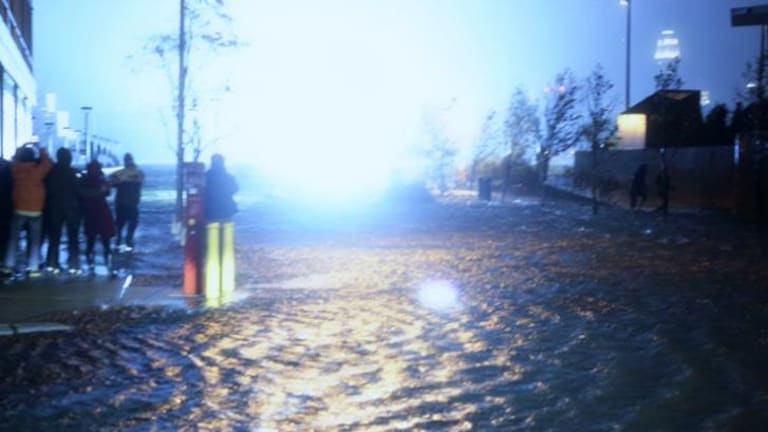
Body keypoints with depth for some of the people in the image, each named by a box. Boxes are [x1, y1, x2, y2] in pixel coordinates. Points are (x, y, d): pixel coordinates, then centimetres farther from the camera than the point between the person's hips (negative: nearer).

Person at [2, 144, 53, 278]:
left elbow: (16, 158, 15)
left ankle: (8, 266, 6)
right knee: (35, 240, 5)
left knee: (13, 238, 10)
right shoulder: (38, 170, -13)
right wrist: (42, 151, 12)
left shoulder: (16, 168, -4)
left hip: (19, 209, 2)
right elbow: (47, 163, 3)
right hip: (35, 210, -2)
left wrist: (24, 147, 22)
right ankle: (33, 268, 1)